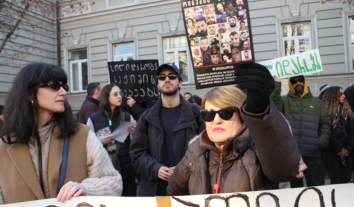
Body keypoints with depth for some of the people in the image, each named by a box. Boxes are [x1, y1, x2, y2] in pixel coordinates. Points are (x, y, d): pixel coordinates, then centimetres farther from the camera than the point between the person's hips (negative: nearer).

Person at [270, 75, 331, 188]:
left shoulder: (317, 102, 14)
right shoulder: (284, 100, 5)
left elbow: (326, 123, 14)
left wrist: (322, 141, 1)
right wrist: (276, 85, -19)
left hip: (312, 154, 2)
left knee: (317, 186, 7)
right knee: (295, 186, 10)